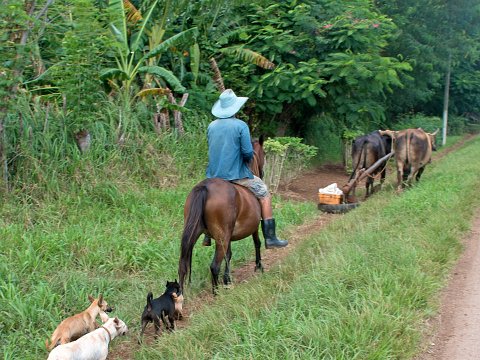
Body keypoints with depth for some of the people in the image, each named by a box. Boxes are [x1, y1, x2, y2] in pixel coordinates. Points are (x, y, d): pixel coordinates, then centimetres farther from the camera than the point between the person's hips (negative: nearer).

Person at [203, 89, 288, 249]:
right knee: (264, 194, 9)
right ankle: (270, 238, 5)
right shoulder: (240, 126, -12)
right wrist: (247, 159, 8)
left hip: (214, 174, 5)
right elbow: (248, 152, -13)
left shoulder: (211, 126, 4)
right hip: (236, 174, -5)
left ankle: (208, 236, 33)